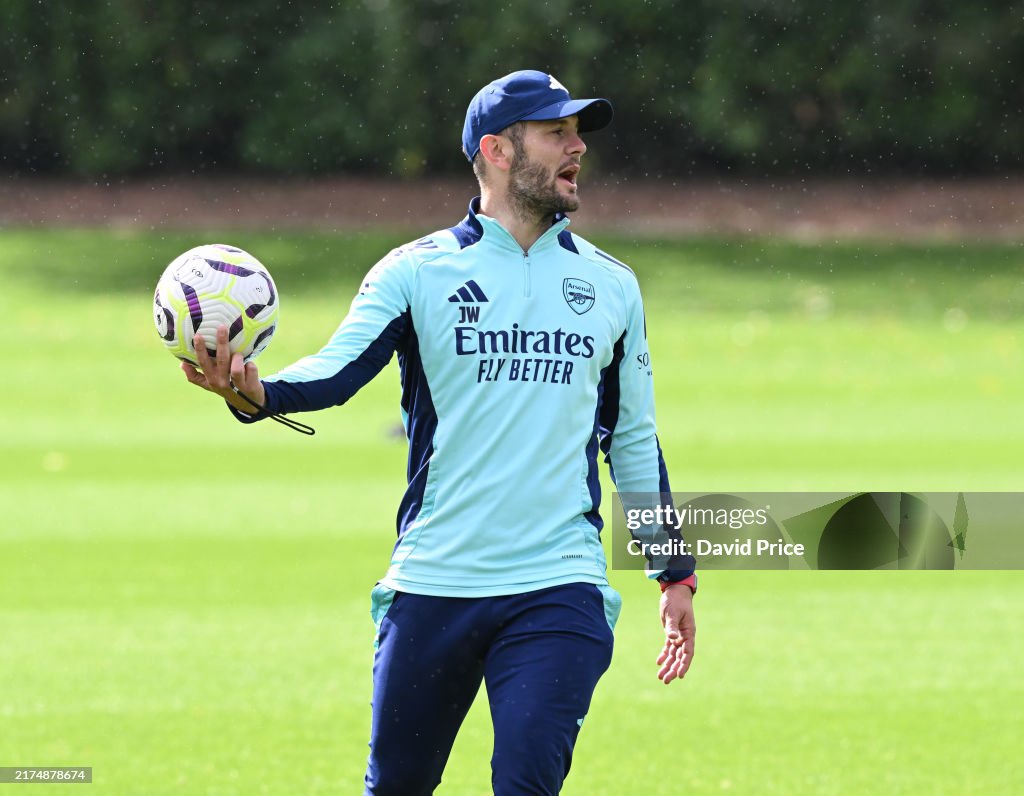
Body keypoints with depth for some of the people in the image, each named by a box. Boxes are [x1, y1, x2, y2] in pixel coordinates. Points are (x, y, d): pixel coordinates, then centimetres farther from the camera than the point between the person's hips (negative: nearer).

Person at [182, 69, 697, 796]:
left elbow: (635, 442, 19)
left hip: (559, 592, 1)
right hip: (433, 586, -1)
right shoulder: (416, 272, 1)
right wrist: (252, 391, -35)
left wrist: (676, 574, 19)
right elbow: (339, 368, -14)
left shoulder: (612, 287, 10)